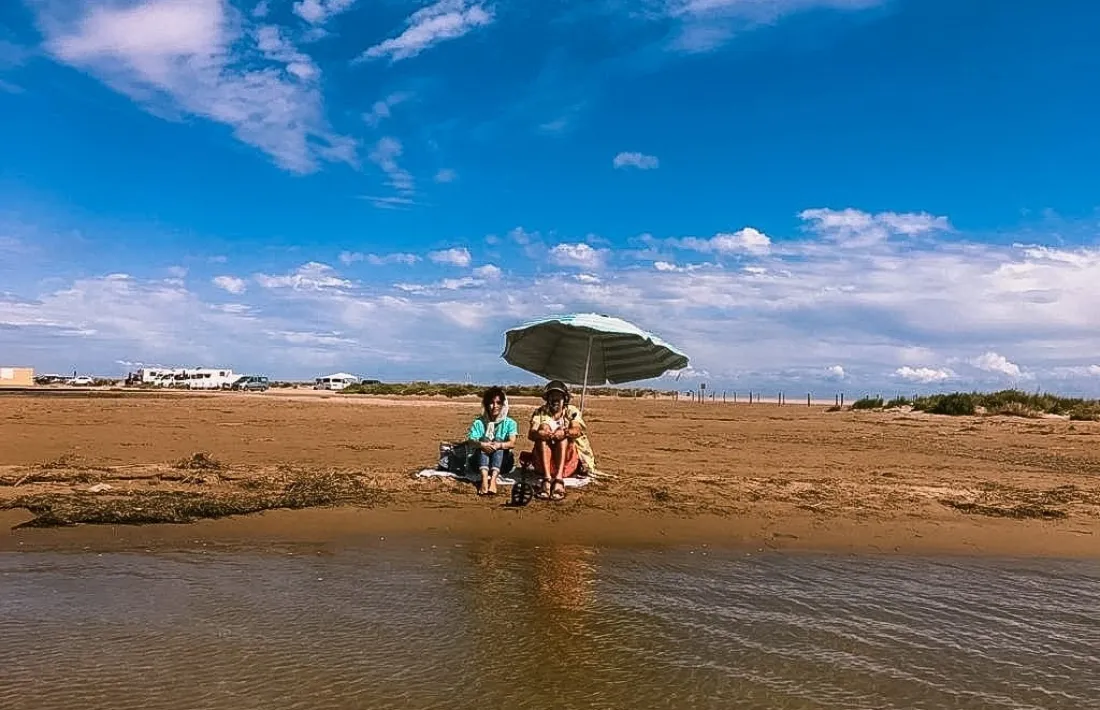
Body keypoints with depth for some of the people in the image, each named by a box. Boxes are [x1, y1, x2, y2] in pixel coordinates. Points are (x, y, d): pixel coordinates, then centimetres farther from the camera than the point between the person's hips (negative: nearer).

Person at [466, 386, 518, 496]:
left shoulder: (509, 422, 6)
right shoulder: (479, 422, 6)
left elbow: (512, 443, -10)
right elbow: (471, 442, -8)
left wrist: (499, 445, -31)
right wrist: (481, 444, -31)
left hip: (502, 461, 0)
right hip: (480, 461, 0)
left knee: (498, 441, -25)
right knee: (484, 440, -24)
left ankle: (493, 479, -48)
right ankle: (484, 478, -50)